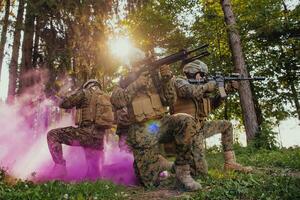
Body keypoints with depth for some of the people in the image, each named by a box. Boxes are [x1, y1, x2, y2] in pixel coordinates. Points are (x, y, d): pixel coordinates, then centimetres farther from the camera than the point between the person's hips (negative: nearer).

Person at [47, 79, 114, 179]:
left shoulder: (85, 93, 4)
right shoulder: (106, 99, 23)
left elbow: (63, 104, 6)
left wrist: (76, 93, 21)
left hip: (86, 134, -7)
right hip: (98, 139, 7)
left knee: (52, 135, 3)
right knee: (93, 173, 15)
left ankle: (60, 166, -7)